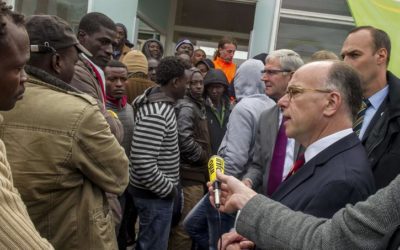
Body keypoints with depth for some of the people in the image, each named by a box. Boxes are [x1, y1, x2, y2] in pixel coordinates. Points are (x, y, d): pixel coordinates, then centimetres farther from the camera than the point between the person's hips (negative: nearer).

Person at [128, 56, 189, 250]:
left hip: (156, 191, 9)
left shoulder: (159, 103, 6)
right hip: (155, 194, -9)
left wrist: (168, 186, 14)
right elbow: (142, 162, -30)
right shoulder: (156, 113, -25)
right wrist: (167, 189, -18)